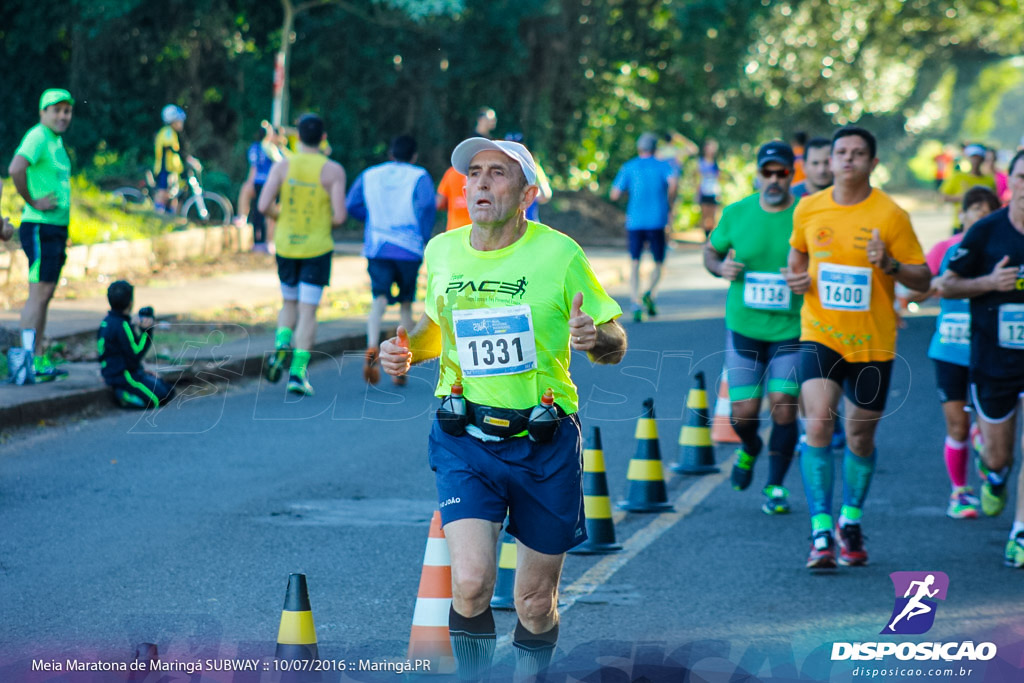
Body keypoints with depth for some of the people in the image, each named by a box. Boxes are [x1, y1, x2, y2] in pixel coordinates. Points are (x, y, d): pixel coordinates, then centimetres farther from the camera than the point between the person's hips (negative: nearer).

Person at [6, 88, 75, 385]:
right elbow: (16, 169, -31)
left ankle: (38, 362, 13)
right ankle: (25, 357, -14)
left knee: (45, 295, 10)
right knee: (39, 293, -13)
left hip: (58, 227, 10)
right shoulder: (38, 136, -13)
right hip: (40, 227, -10)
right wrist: (32, 202, -21)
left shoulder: (56, 141, 17)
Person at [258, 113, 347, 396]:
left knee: (290, 303, 21)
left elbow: (264, 206, -10)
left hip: (285, 244, 2)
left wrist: (282, 217, 10)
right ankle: (298, 372, -5)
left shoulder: (282, 166, -4)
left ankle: (281, 346, -4)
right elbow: (340, 216, -14)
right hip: (317, 246, -2)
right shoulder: (333, 171, -9)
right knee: (307, 310, 1)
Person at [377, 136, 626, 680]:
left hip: (544, 443, -1)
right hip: (464, 438, 1)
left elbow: (615, 345, -1)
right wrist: (408, 350, -1)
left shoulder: (559, 254, -8)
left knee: (535, 603, 9)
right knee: (470, 583, -19)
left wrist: (595, 338, -25)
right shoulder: (441, 252, 2)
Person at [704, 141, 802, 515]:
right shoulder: (736, 213, 0)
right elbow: (710, 251, 15)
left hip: (791, 330, -2)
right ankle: (749, 448, 38)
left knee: (783, 407, -9)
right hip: (744, 328, 2)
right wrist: (720, 267, -8)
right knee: (744, 413, 2)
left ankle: (775, 486, 9)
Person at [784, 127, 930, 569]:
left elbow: (923, 280, -4)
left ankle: (850, 521, 34)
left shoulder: (890, 215, -7)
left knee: (860, 438, 10)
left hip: (873, 343, -1)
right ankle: (821, 533, -18)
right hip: (820, 336, 1)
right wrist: (795, 277, 0)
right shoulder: (808, 209, 1)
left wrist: (889, 264, -22)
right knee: (818, 424, -18)